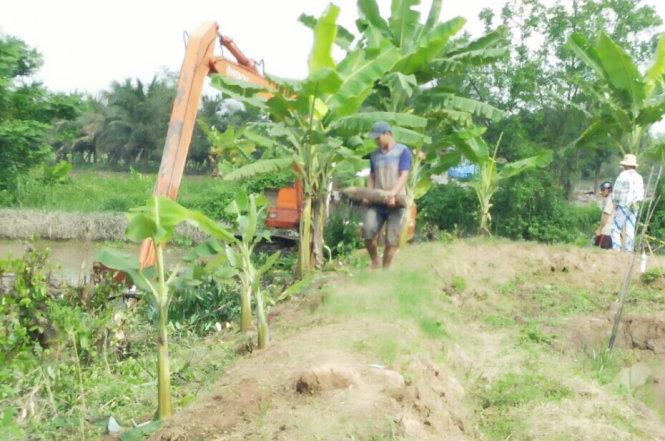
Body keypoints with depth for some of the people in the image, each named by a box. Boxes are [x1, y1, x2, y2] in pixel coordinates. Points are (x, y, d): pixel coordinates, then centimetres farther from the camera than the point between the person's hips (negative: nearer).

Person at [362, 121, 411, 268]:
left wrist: (393, 193, -21)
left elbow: (404, 175, -7)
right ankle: (374, 262, 10)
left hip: (394, 201, -3)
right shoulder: (374, 154, 16)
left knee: (392, 238, -3)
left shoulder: (402, 151, 2)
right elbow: (372, 177, 16)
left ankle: (385, 268, 9)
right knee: (368, 231, -12)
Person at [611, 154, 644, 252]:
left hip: (622, 206, -5)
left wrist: (615, 203, 4)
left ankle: (616, 248, -10)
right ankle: (628, 250, 5)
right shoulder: (639, 177, 9)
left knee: (616, 229, -1)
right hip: (633, 208, 5)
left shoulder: (623, 175, -9)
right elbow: (641, 194, 8)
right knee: (630, 230, 6)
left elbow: (616, 191, -7)